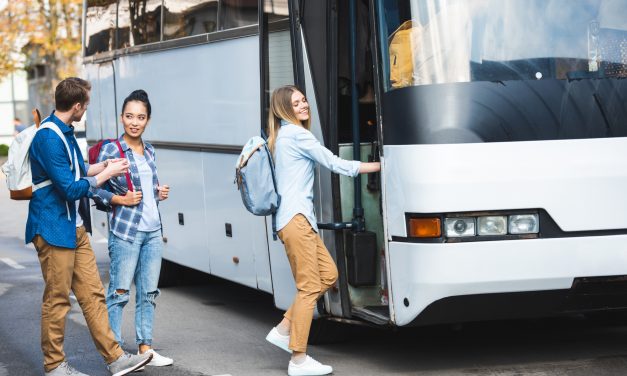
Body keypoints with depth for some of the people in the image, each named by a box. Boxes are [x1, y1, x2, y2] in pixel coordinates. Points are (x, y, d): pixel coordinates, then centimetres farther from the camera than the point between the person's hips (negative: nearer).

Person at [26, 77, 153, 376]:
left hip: (76, 229, 10)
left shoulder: (65, 132, 12)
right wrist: (107, 174, -11)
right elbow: (70, 188, -21)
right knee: (57, 300, 0)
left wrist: (101, 166, 20)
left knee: (92, 294, 9)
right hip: (54, 230, -10)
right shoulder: (48, 138, -20)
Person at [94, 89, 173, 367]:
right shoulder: (110, 150, -8)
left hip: (152, 230, 7)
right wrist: (121, 200, -18)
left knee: (148, 292, 10)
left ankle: (145, 347, 18)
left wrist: (159, 193, 6)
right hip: (125, 231, -7)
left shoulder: (149, 151, 12)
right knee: (119, 292, -4)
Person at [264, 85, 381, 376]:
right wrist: (380, 165, -4)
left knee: (328, 274, 12)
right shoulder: (296, 134, -9)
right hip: (296, 218, -10)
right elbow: (335, 164, -8)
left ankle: (284, 329, 15)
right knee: (309, 287, -9)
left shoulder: (282, 136, 20)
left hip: (298, 218, 10)